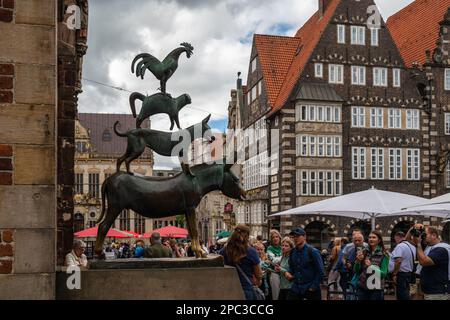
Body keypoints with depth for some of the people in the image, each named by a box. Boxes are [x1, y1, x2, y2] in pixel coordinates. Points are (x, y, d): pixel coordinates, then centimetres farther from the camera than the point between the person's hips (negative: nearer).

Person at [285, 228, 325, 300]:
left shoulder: (313, 251, -9)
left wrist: (314, 287, -12)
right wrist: (288, 272, -1)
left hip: (310, 289, -5)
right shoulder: (292, 252, 6)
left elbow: (320, 272, -9)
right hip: (296, 288, 5)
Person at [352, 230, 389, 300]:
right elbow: (356, 270, 7)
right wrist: (358, 260, -12)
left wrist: (371, 266, -22)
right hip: (362, 287, 3)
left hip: (376, 289, -3)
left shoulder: (384, 255, -4)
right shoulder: (364, 252, 6)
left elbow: (384, 273, -9)